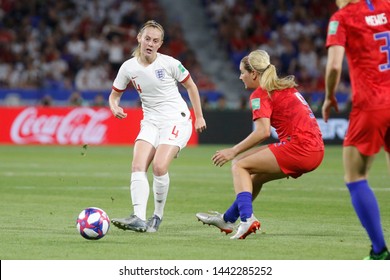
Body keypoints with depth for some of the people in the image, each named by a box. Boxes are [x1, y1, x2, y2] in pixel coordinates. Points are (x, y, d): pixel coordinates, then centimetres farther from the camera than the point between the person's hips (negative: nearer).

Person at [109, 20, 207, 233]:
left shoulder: (169, 63, -10)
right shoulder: (129, 67, -2)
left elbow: (191, 86, 4)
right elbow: (115, 94, 10)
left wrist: (199, 117, 6)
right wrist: (114, 107, -13)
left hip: (176, 120, -4)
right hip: (151, 122, 4)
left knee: (159, 166, -22)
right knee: (137, 166, -17)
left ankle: (158, 216, -5)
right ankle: (139, 218, -27)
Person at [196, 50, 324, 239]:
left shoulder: (260, 94, -4)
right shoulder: (286, 88, 23)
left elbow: (263, 132, -15)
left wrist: (233, 151, -9)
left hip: (299, 146, -9)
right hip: (316, 149, 9)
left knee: (240, 166, 0)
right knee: (257, 175, 24)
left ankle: (246, 218, -17)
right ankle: (227, 219, 34)